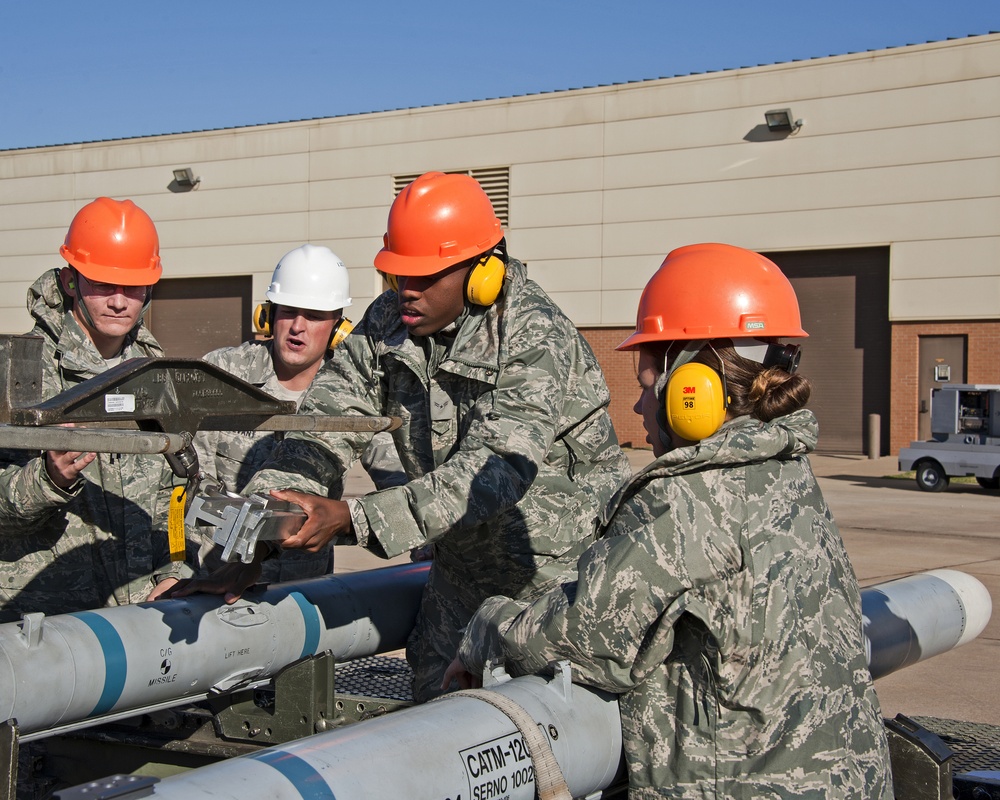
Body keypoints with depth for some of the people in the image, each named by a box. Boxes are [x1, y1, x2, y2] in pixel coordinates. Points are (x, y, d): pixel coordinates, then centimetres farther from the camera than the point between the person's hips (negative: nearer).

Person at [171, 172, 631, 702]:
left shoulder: (538, 341, -25)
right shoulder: (386, 325, -6)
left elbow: (490, 473, -36)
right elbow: (322, 434, -11)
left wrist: (351, 518, -46)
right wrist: (249, 551, -23)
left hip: (560, 576, -6)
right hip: (462, 568, 6)